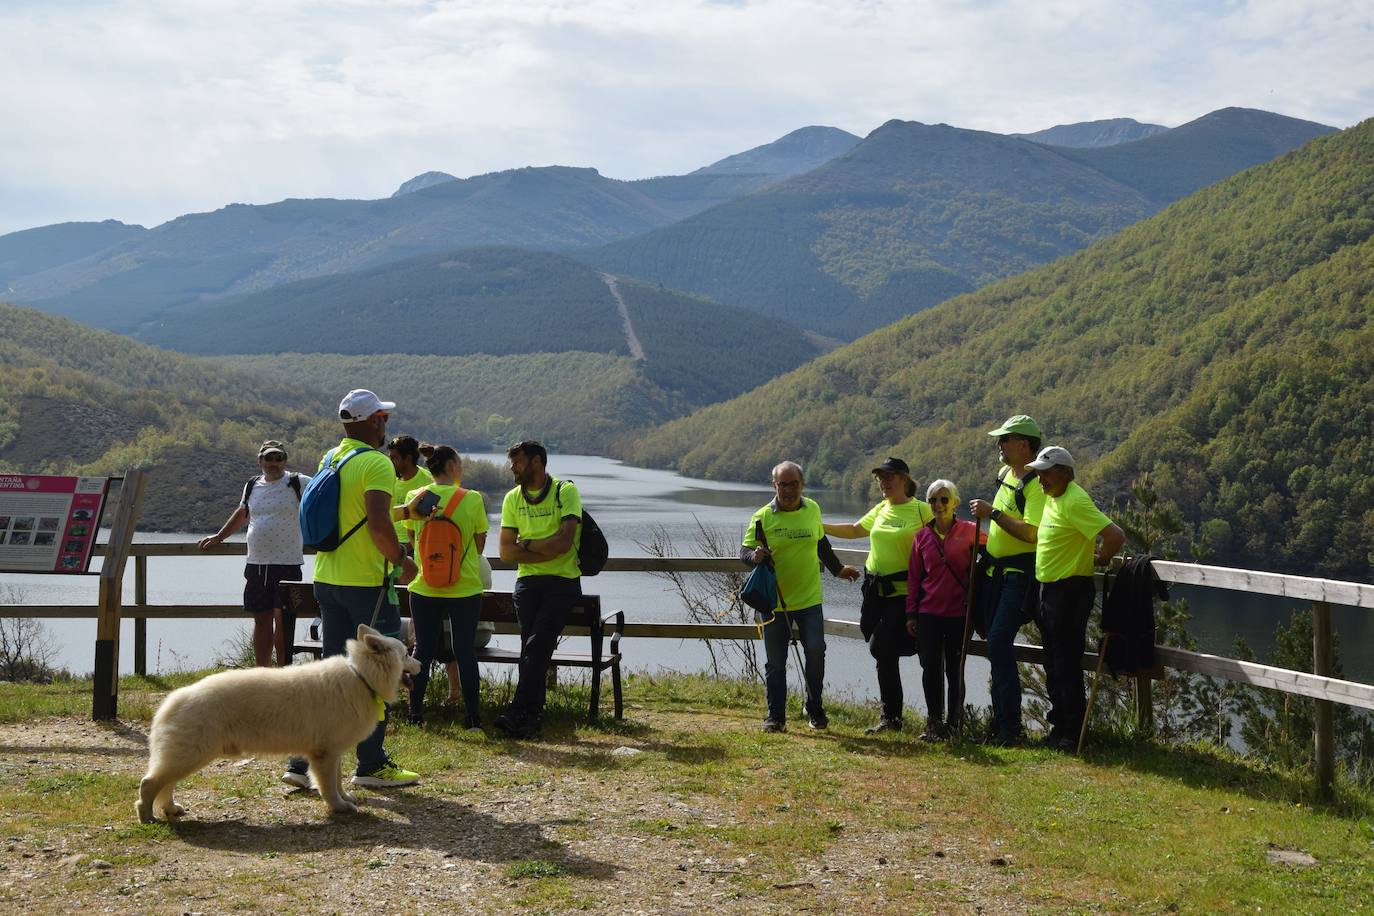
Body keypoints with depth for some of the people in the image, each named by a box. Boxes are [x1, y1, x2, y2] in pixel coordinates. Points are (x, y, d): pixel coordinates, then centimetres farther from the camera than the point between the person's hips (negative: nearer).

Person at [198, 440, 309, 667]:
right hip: (256, 564, 5)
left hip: (287, 564, -5)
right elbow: (242, 513, 30)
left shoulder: (298, 484, -2)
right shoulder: (252, 486, 14)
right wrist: (218, 537, 34)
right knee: (261, 619, 10)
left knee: (283, 619, -7)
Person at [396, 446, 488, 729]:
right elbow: (479, 546, -1)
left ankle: (415, 712, 15)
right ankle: (472, 715, 11)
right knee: (465, 651, 7)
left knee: (423, 649, 12)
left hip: (424, 588, 2)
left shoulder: (415, 496, -3)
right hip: (465, 589, -2)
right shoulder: (473, 499, -9)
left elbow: (412, 538, 9)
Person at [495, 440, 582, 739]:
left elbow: (564, 542, -15)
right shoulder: (513, 498, 11)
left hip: (562, 582, -4)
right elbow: (506, 551, 3)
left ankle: (518, 712, -19)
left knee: (537, 646, -15)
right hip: (527, 581, 4)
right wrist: (546, 551, -9)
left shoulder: (565, 492, -3)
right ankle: (533, 716, -1)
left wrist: (527, 544, -5)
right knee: (532, 648, -3)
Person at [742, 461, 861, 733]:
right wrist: (754, 555, -25)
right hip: (774, 601, -2)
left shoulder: (813, 510, 5)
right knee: (775, 662, 5)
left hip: (809, 599, 2)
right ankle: (775, 717, 17)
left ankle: (815, 709, 13)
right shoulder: (762, 517, -5)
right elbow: (744, 552, -3)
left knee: (815, 651, -7)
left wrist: (838, 569, 30)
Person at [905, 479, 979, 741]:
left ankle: (953, 723, 15)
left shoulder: (969, 531, -3)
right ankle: (933, 722, 12)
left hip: (959, 613, -2)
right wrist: (911, 614, 7)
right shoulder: (922, 537, 6)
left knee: (954, 669, 5)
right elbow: (914, 577, 9)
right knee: (930, 668, 2)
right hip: (929, 612, 2)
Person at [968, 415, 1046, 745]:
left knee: (999, 644, -16)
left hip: (1020, 573, -9)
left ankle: (1012, 727, -11)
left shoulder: (1035, 484, -16)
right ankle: (1000, 721, 19)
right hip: (996, 570, 10)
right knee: (996, 646, 11)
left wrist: (993, 513, -23)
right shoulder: (1004, 473, 13)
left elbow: (1031, 532, -27)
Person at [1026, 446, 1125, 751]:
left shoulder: (1075, 502, -20)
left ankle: (1072, 733, 1)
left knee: (1066, 664, -6)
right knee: (1054, 663, 16)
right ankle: (1058, 724, 25)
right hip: (1051, 589, 10)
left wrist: (1099, 560, -12)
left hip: (1070, 591, -10)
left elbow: (1116, 536, -26)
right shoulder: (1052, 498, 11)